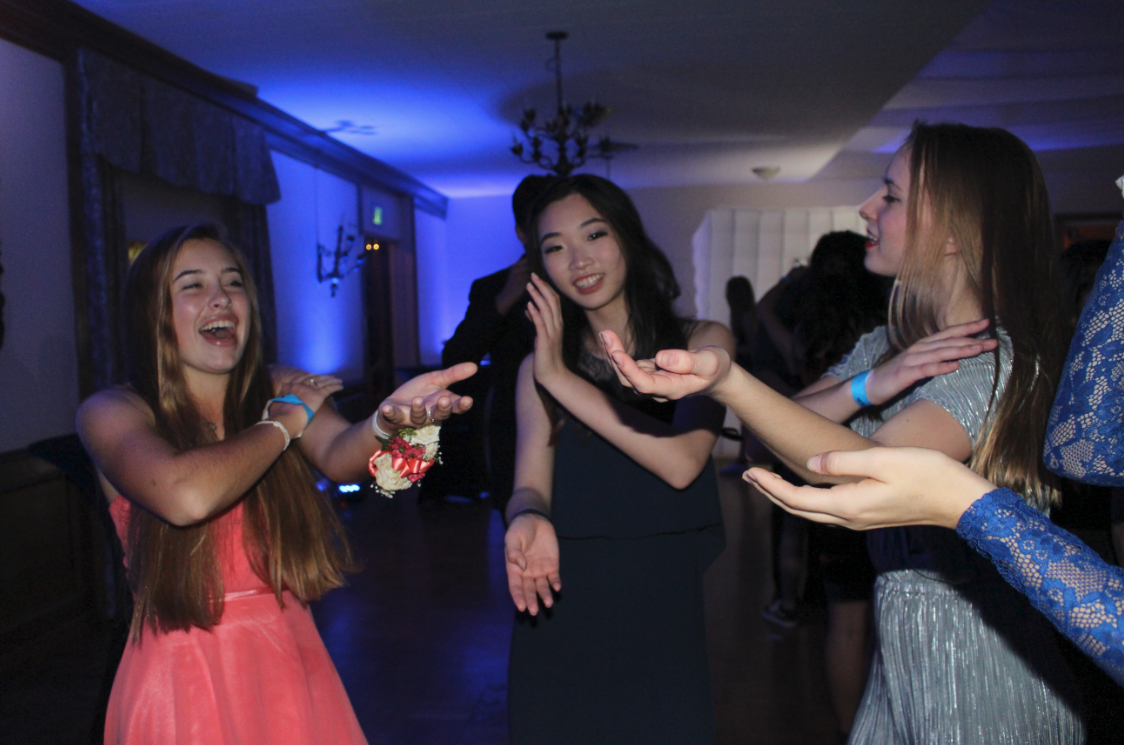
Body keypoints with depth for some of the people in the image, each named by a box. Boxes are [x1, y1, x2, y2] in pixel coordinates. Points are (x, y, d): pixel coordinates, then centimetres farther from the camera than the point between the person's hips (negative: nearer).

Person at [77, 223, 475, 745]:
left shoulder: (282, 389, -1)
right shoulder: (111, 412, -10)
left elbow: (341, 457, -21)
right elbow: (186, 496, -30)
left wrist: (387, 419, -42)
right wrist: (287, 419, -16)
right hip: (183, 681, -2)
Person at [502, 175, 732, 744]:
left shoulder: (701, 343, -2)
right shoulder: (538, 368, 5)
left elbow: (680, 462, -17)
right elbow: (530, 485, -3)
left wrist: (562, 380, -14)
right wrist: (528, 520, -28)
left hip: (661, 610, -1)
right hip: (558, 607, 2)